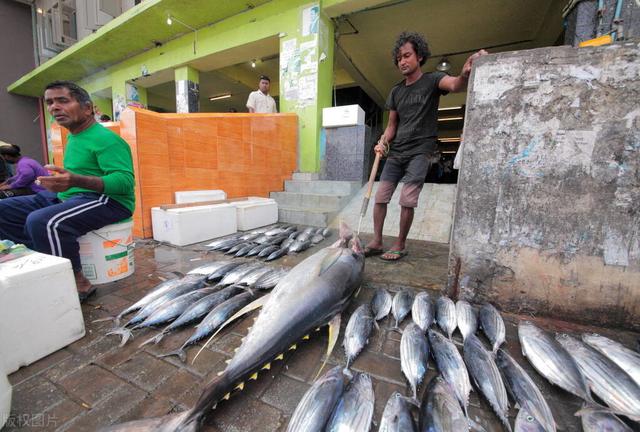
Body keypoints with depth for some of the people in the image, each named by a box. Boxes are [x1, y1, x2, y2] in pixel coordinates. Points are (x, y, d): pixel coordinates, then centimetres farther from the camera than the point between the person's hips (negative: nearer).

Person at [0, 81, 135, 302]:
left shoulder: (106, 138, -14)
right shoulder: (73, 137, 17)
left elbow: (125, 181, -26)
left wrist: (76, 181, -35)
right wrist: (59, 182, 11)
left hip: (107, 200, -10)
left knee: (42, 221, -32)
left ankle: (79, 283, -16)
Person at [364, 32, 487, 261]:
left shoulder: (432, 80, 1)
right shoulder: (396, 91, 15)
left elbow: (455, 85, -20)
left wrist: (465, 74, -43)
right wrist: (383, 142, -3)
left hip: (420, 151, -5)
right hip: (396, 152, 5)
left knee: (407, 201, -11)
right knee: (380, 197, -1)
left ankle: (400, 245, 6)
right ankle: (376, 242, 10)